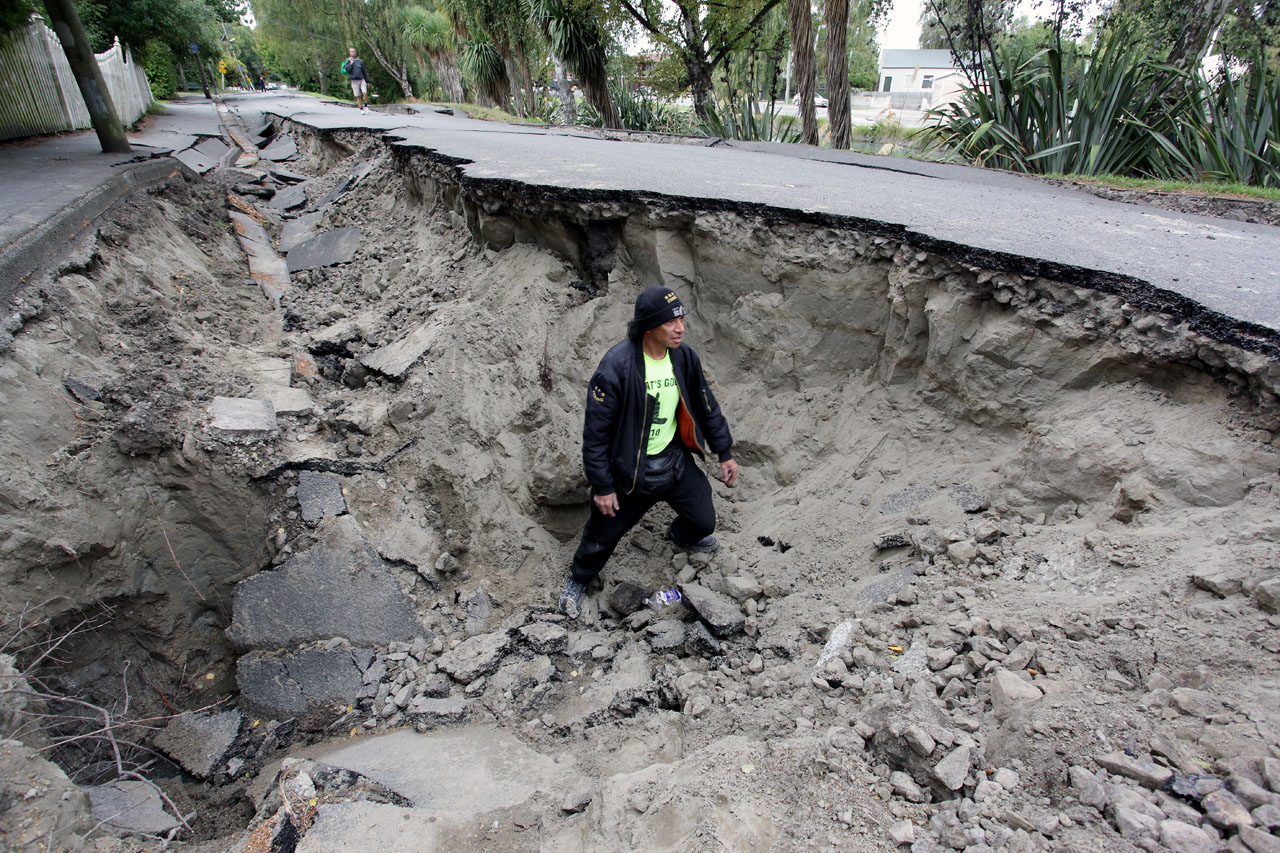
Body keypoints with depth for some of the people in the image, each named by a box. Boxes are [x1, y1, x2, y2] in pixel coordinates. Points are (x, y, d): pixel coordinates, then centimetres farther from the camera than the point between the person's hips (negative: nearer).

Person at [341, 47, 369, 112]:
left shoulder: (360, 61, 10)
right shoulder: (347, 61, 6)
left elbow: (364, 72, 14)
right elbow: (347, 70, -10)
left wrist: (367, 81, 11)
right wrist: (351, 63, -10)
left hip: (362, 80, 0)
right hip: (354, 81, 0)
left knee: (365, 93, -20)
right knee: (358, 96, -1)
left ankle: (366, 106, -3)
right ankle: (362, 109, 8)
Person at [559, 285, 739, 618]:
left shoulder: (684, 357, -8)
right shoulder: (616, 367, -27)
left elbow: (706, 406, 8)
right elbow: (596, 431, -20)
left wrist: (725, 453, 12)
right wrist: (602, 486, -16)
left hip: (675, 460, 5)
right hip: (627, 470, -5)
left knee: (703, 521, 12)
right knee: (603, 532, 9)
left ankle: (682, 536, 52)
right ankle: (578, 580, 42)